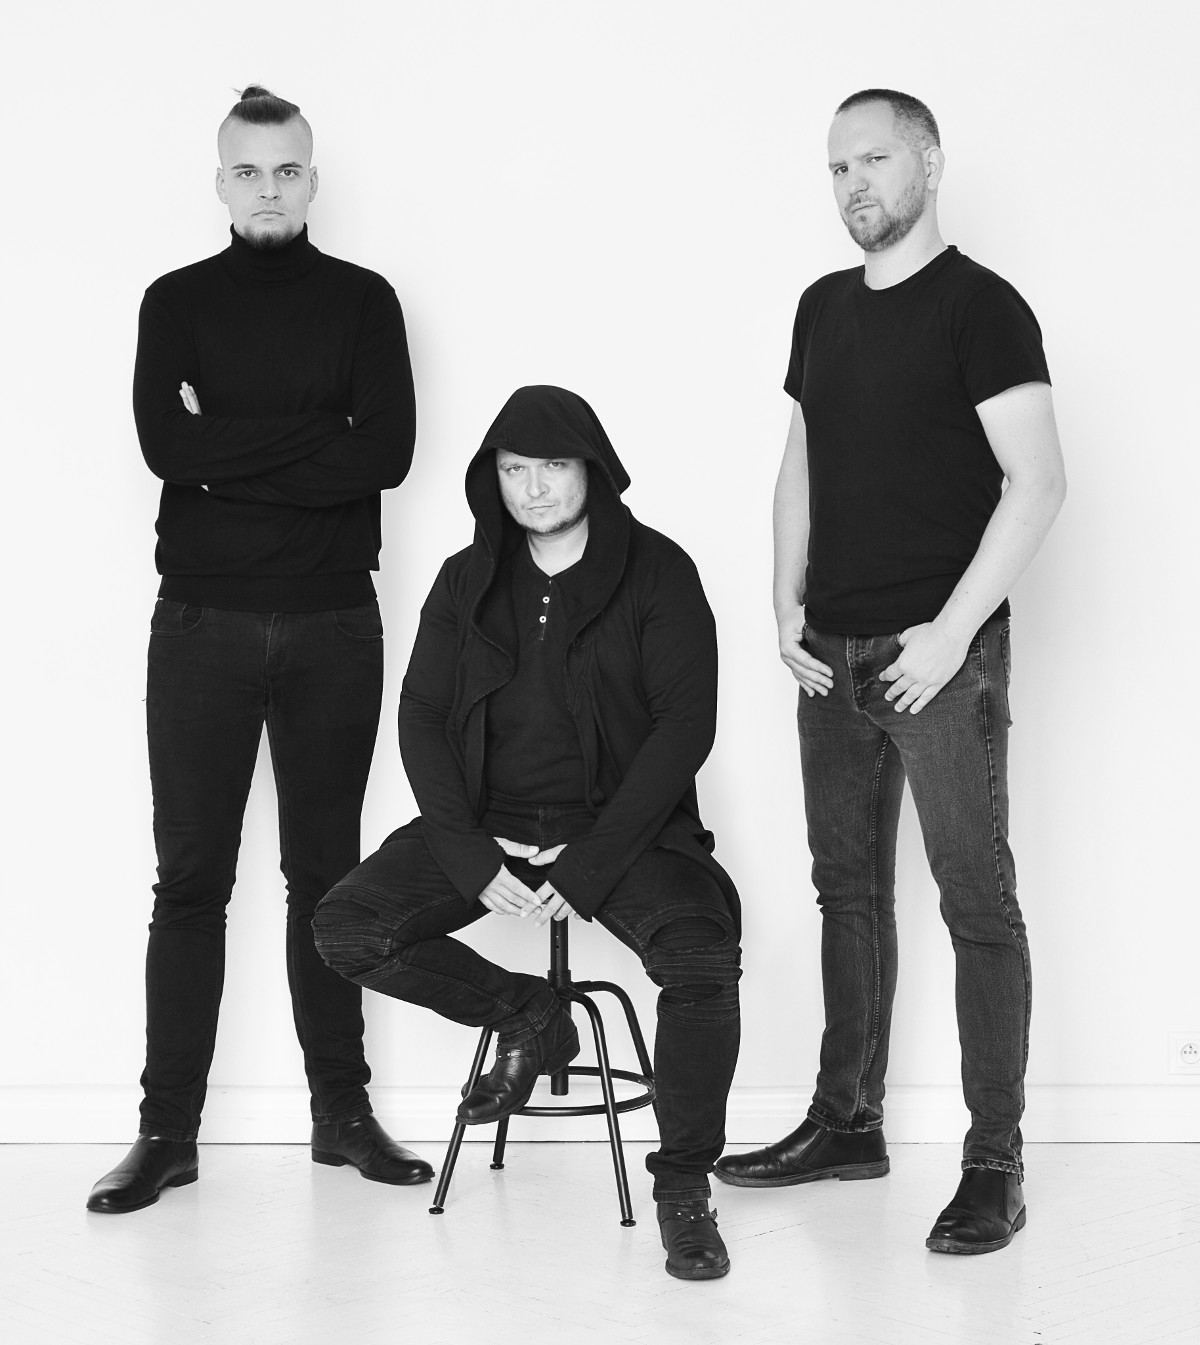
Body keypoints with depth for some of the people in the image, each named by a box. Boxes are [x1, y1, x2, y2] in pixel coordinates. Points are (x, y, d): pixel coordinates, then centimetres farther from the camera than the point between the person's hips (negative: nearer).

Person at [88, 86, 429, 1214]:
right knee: (190, 877, 0)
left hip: (334, 624, 0)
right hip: (202, 624, 0)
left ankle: (342, 1111, 16)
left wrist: (232, 450, -9)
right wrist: (308, 444, -11)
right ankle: (167, 1129, 5)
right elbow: (164, 444, -7)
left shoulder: (361, 300, 8)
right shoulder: (177, 302, 9)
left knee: (327, 871, 7)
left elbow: (389, 451, -7)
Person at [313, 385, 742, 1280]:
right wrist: (471, 858, -13)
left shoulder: (657, 572, -3)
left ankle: (684, 1187, -10)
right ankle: (527, 1020, 6)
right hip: (487, 820, 4)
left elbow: (685, 726, -10)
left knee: (702, 958, -31)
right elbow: (423, 717, 4)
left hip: (621, 824, -4)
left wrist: (586, 867, -18)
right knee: (346, 930, -16)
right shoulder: (466, 581, 8)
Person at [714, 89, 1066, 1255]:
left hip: (940, 653, -7)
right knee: (848, 888, 13)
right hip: (833, 655, 7)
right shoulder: (824, 308, 13)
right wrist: (788, 604, 7)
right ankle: (846, 1121, 24)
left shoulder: (980, 307, -7)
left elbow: (1038, 482, -13)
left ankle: (994, 1166, 2)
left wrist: (953, 630, -17)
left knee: (977, 903, -3)